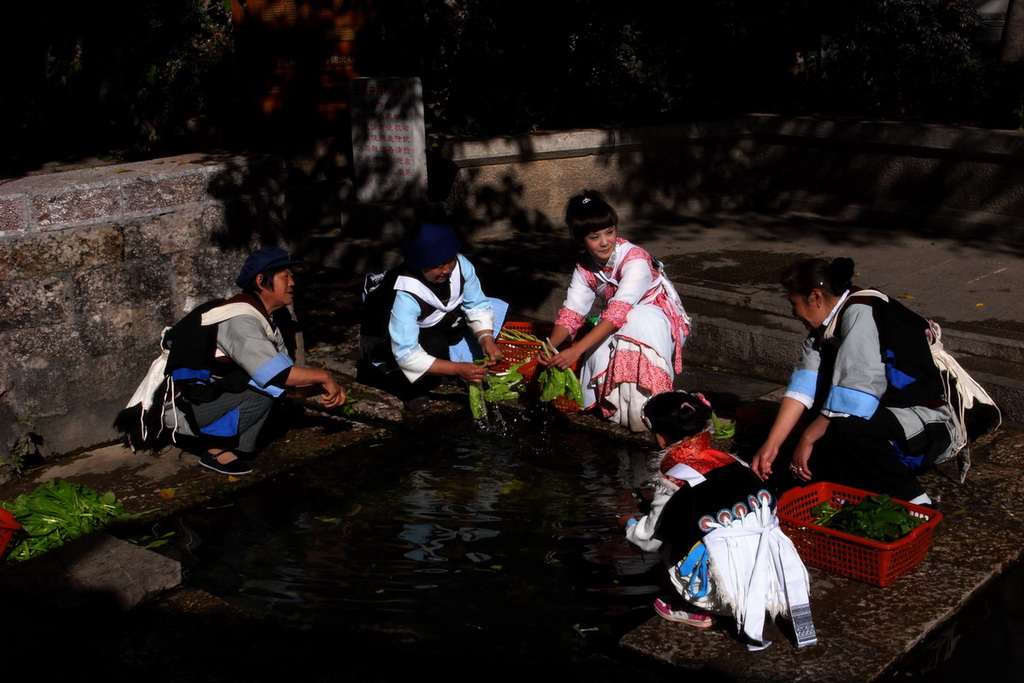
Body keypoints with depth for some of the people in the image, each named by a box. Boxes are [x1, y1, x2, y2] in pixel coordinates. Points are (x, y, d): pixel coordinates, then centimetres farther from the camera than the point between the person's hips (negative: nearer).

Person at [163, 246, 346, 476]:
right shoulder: (239, 319, -22)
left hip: (208, 393, 9)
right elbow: (274, 373, -34)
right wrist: (323, 377, -24)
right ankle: (217, 449, -10)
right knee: (267, 380, -22)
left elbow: (286, 369, 10)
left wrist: (320, 387, -7)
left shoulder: (263, 319, 9)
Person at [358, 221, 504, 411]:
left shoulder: (460, 265, -26)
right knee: (434, 345, -37)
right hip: (389, 343, -6)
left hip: (436, 328, 7)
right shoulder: (404, 297, -40)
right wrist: (457, 369, -46)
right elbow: (406, 355, -41)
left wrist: (486, 338, -31)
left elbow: (478, 305, -13)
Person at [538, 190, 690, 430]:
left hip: (658, 314, -4)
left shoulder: (635, 260, -29)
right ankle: (615, 405, -12)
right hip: (620, 323, 5)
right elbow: (571, 312, -14)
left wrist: (577, 350, -47)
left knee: (637, 322, -39)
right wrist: (550, 347, -35)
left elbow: (618, 312, -39)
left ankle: (641, 409, -33)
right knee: (600, 347, -30)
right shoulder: (585, 267, -7)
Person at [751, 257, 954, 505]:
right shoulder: (825, 326, 8)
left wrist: (807, 439, -17)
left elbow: (855, 397, -26)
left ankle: (912, 501, -18)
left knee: (846, 426, -35)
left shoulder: (861, 314, -19)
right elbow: (802, 387, -1)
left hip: (926, 426, -9)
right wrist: (771, 445, -10)